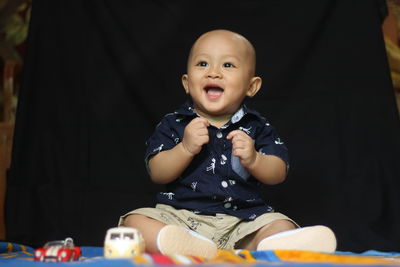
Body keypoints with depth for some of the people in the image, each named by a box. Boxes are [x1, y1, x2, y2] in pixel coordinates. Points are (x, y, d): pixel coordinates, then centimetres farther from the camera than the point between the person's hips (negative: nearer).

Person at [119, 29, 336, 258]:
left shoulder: (257, 127, 5)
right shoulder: (173, 125, 4)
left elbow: (278, 174, 0)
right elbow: (157, 174, -4)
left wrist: (253, 160, -20)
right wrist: (186, 148, -19)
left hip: (243, 220, 1)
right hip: (181, 215, 0)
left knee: (282, 226, -22)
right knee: (134, 220, -22)